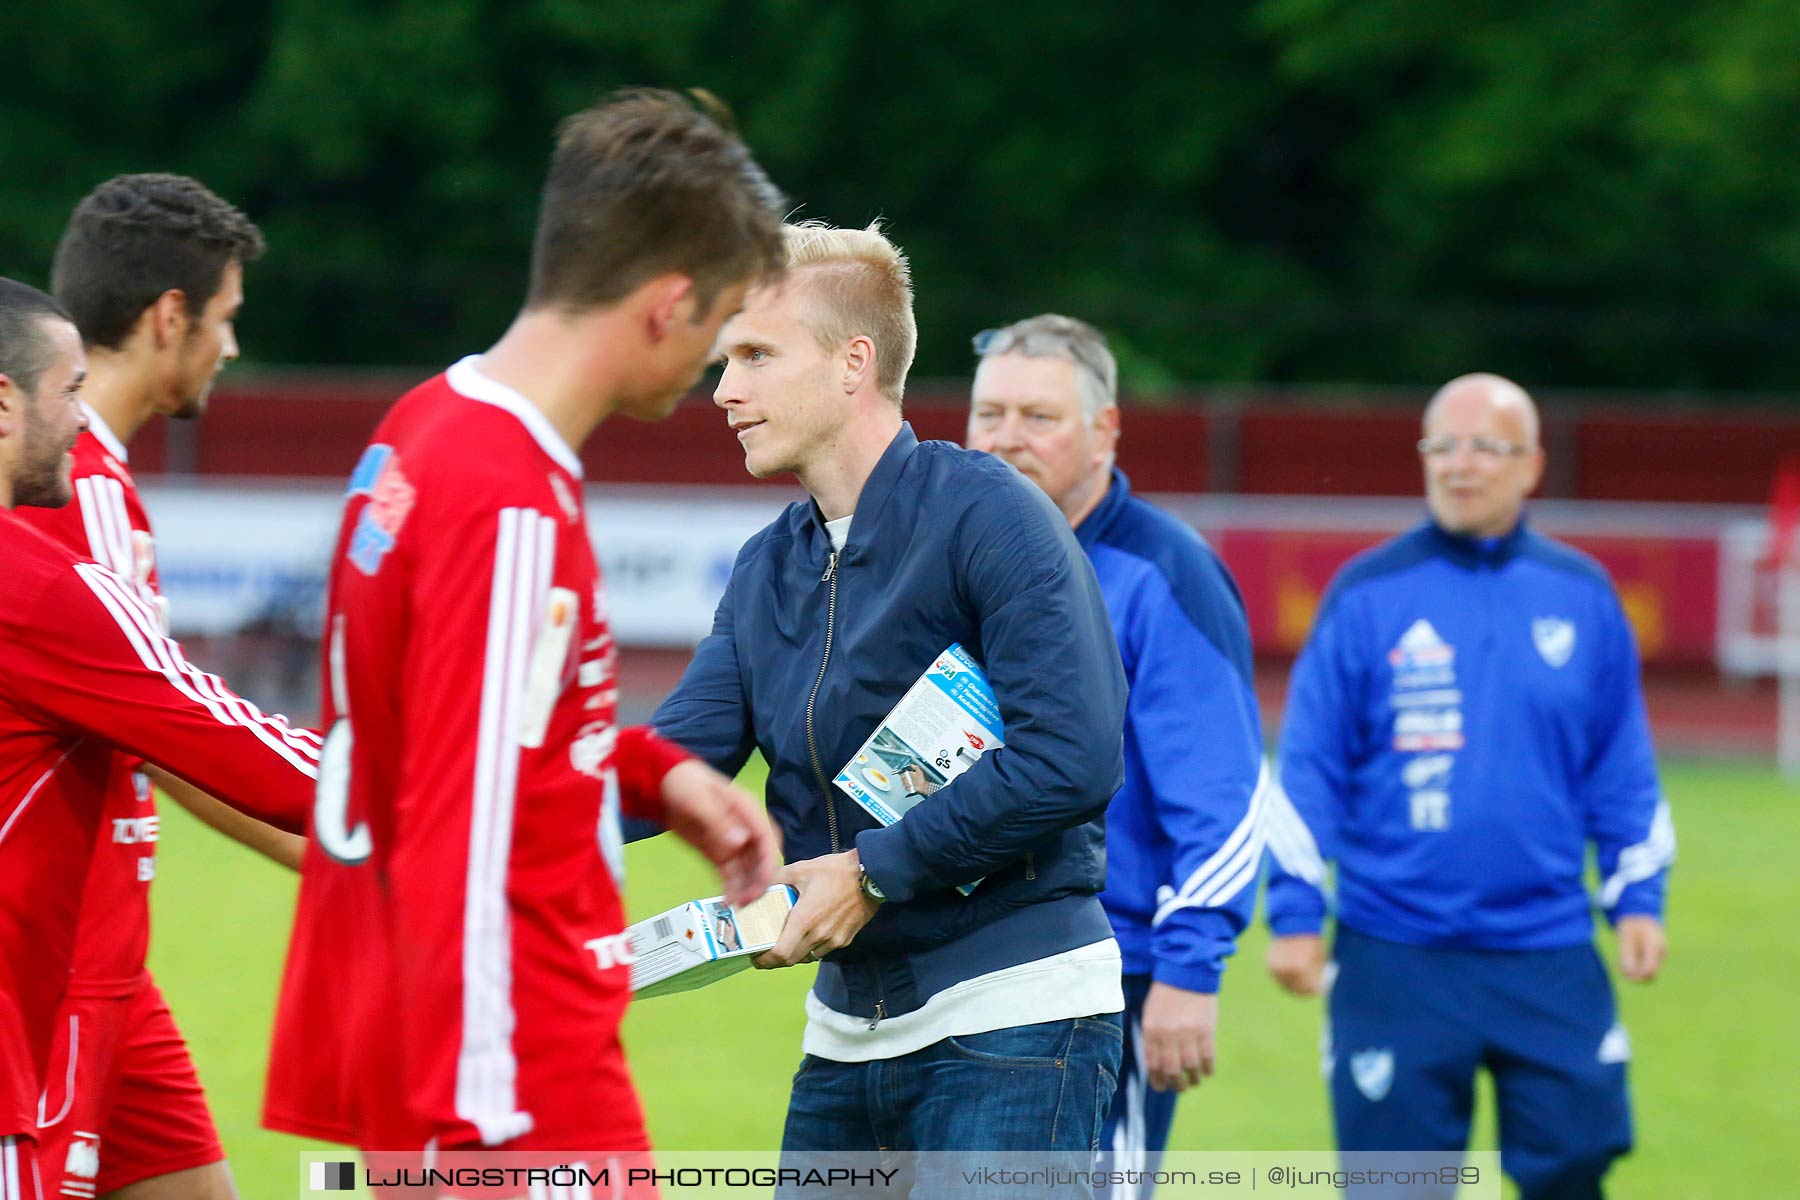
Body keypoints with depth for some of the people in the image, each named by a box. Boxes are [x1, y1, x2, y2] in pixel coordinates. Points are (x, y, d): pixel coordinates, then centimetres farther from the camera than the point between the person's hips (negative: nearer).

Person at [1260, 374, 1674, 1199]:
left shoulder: (1581, 597, 7)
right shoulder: (1368, 596, 0)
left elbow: (1623, 768, 13)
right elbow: (1307, 767, 1)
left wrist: (1637, 899, 7)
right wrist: (1294, 913, -4)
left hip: (1548, 954, 2)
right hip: (1397, 962, -2)